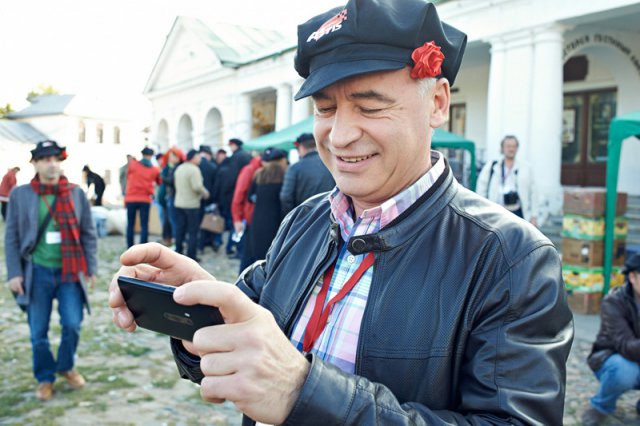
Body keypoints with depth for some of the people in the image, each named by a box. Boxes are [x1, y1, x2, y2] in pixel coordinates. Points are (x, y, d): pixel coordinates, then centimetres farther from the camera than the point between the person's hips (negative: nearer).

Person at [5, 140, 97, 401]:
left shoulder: (77, 194, 1)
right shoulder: (20, 195, -1)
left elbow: (88, 233, 4)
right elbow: (12, 237, 1)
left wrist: (90, 268, 0)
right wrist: (14, 273, -4)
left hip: (70, 271, 1)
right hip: (37, 272, 0)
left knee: (72, 324, -1)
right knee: (38, 331, 6)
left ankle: (66, 366, 27)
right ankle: (45, 378, 26)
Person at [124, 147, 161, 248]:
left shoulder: (132, 163, 1)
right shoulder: (155, 169, 3)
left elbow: (128, 177, 13)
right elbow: (159, 182, 17)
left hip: (131, 198, 0)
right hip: (145, 200, 0)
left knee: (130, 225, 8)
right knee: (144, 225, 1)